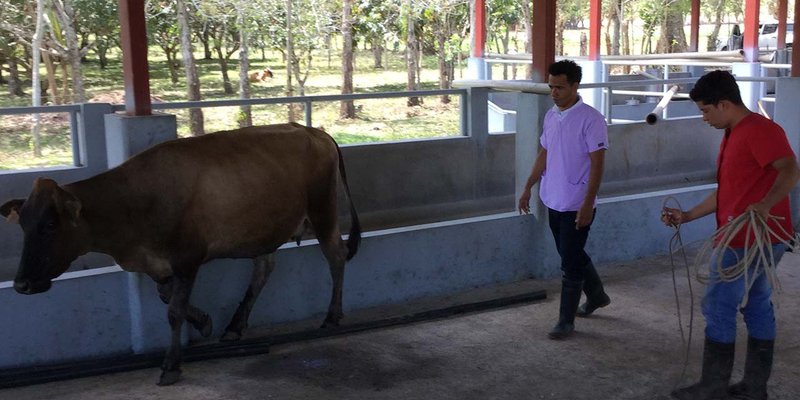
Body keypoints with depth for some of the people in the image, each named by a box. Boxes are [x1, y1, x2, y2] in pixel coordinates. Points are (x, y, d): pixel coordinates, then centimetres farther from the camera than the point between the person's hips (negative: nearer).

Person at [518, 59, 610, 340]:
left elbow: (597, 164, -17)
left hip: (576, 205, -7)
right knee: (573, 255, 20)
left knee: (570, 263, -1)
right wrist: (528, 188, 14)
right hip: (553, 201, 8)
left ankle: (566, 321, 10)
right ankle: (597, 296, 42)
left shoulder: (591, 119, -16)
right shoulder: (550, 116, 6)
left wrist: (587, 204, -21)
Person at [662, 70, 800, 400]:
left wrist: (765, 204, -44)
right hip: (747, 238, 10)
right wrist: (687, 216, 19)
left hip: (748, 239, -10)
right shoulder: (733, 136, 17)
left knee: (718, 307, -4)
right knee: (757, 307, 13)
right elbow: (726, 193, 22)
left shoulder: (759, 129, -14)